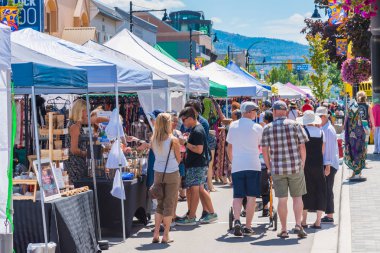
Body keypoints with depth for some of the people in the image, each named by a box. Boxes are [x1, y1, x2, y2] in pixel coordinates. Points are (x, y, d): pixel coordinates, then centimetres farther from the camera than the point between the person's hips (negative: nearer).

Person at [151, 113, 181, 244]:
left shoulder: (153, 140, -1)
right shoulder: (173, 140, -12)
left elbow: (155, 155, 8)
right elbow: (179, 159, -2)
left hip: (158, 173, 4)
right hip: (172, 173, -4)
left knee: (160, 204, 15)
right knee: (169, 205, 4)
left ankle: (156, 234, 11)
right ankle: (166, 236, 5)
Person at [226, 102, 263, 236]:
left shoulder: (233, 126, 9)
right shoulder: (257, 128, -1)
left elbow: (229, 148, 15)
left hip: (237, 166, 3)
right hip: (253, 166, -3)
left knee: (237, 196, 6)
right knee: (251, 197, 3)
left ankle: (236, 221, -15)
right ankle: (248, 227, 2)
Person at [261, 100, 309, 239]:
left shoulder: (267, 128, 1)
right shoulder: (294, 125, -1)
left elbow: (264, 151, 0)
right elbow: (302, 147, -2)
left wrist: (269, 167, 11)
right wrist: (302, 165, 8)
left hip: (277, 169, 1)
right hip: (295, 167, -1)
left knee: (282, 199, 6)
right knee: (297, 197, 11)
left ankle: (284, 230, 8)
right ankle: (298, 224, -3)